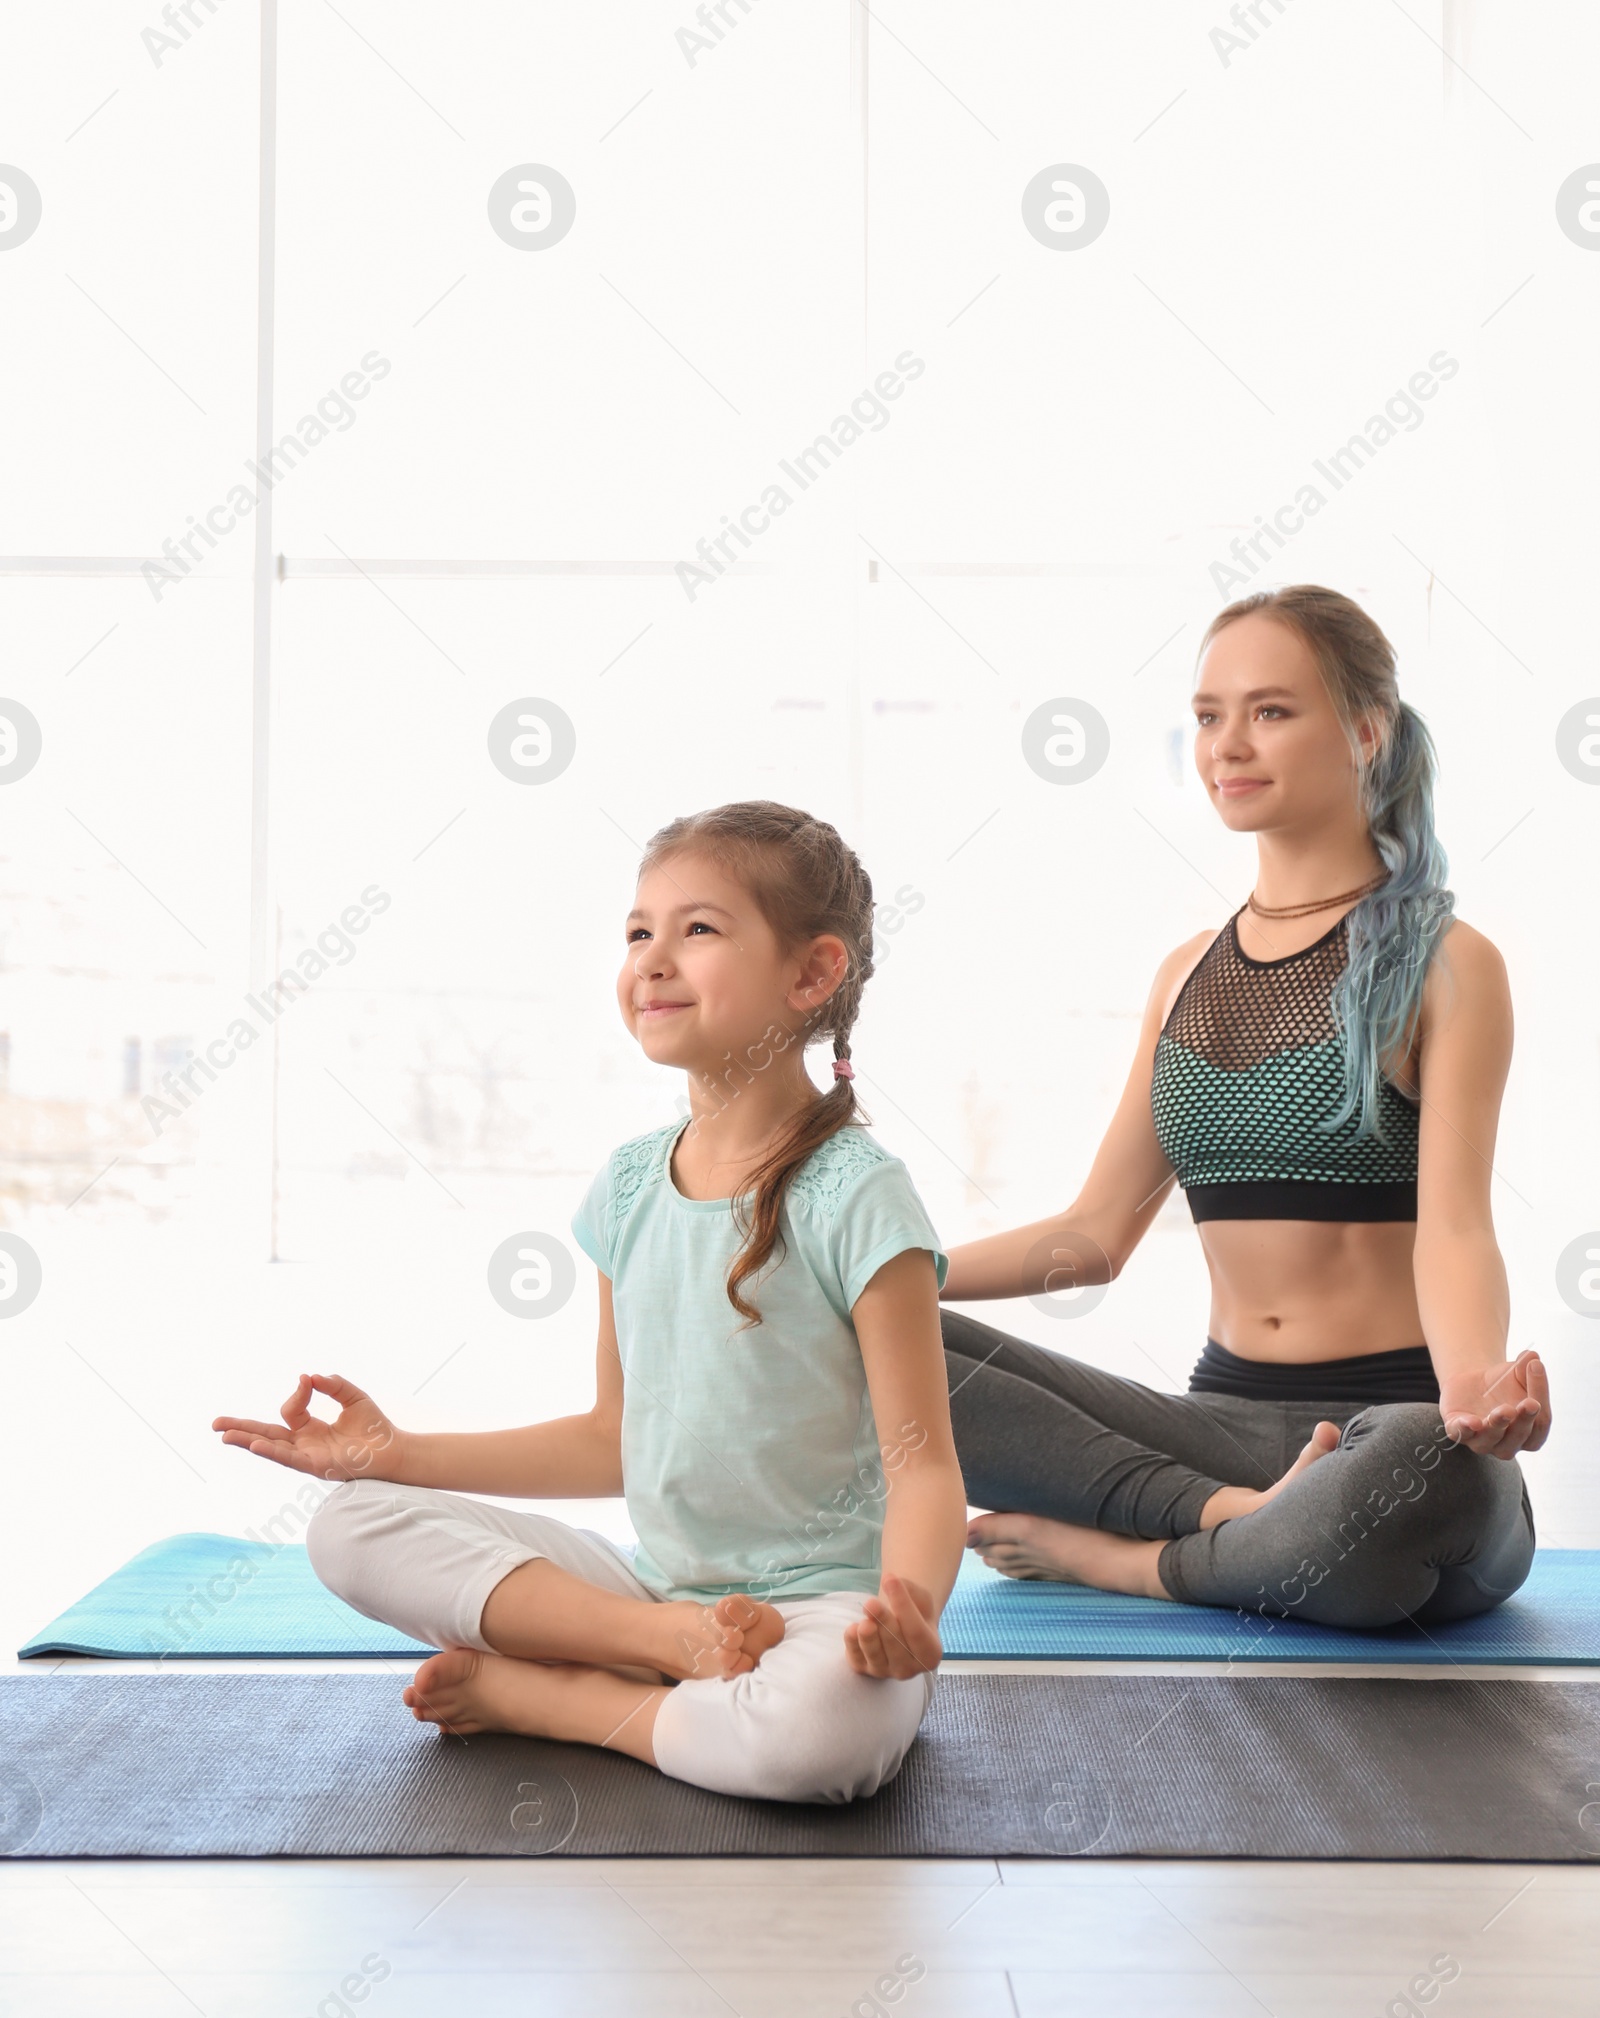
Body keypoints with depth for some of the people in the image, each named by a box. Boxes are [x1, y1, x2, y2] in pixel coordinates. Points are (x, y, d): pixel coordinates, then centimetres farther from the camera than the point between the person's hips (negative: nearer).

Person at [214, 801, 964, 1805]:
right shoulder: (630, 1184, 7)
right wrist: (401, 1451, 11)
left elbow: (922, 1461, -15)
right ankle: (669, 1641, -19)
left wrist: (912, 1600, -37)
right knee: (351, 1526, -4)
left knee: (830, 1726, -40)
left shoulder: (856, 1195, -13)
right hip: (659, 1579, 6)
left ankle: (536, 1694, -14)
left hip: (824, 1605, -6)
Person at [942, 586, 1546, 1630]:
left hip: (1391, 1415, -4)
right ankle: (1241, 1514, -18)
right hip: (1226, 1415, 4)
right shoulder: (1189, 973, 14)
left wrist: (1475, 1379, -37)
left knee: (1432, 1470, -42)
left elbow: (1454, 1228, -15)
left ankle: (1117, 1558, -14)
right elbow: (1095, 1236, 14)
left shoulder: (1445, 965, -2)